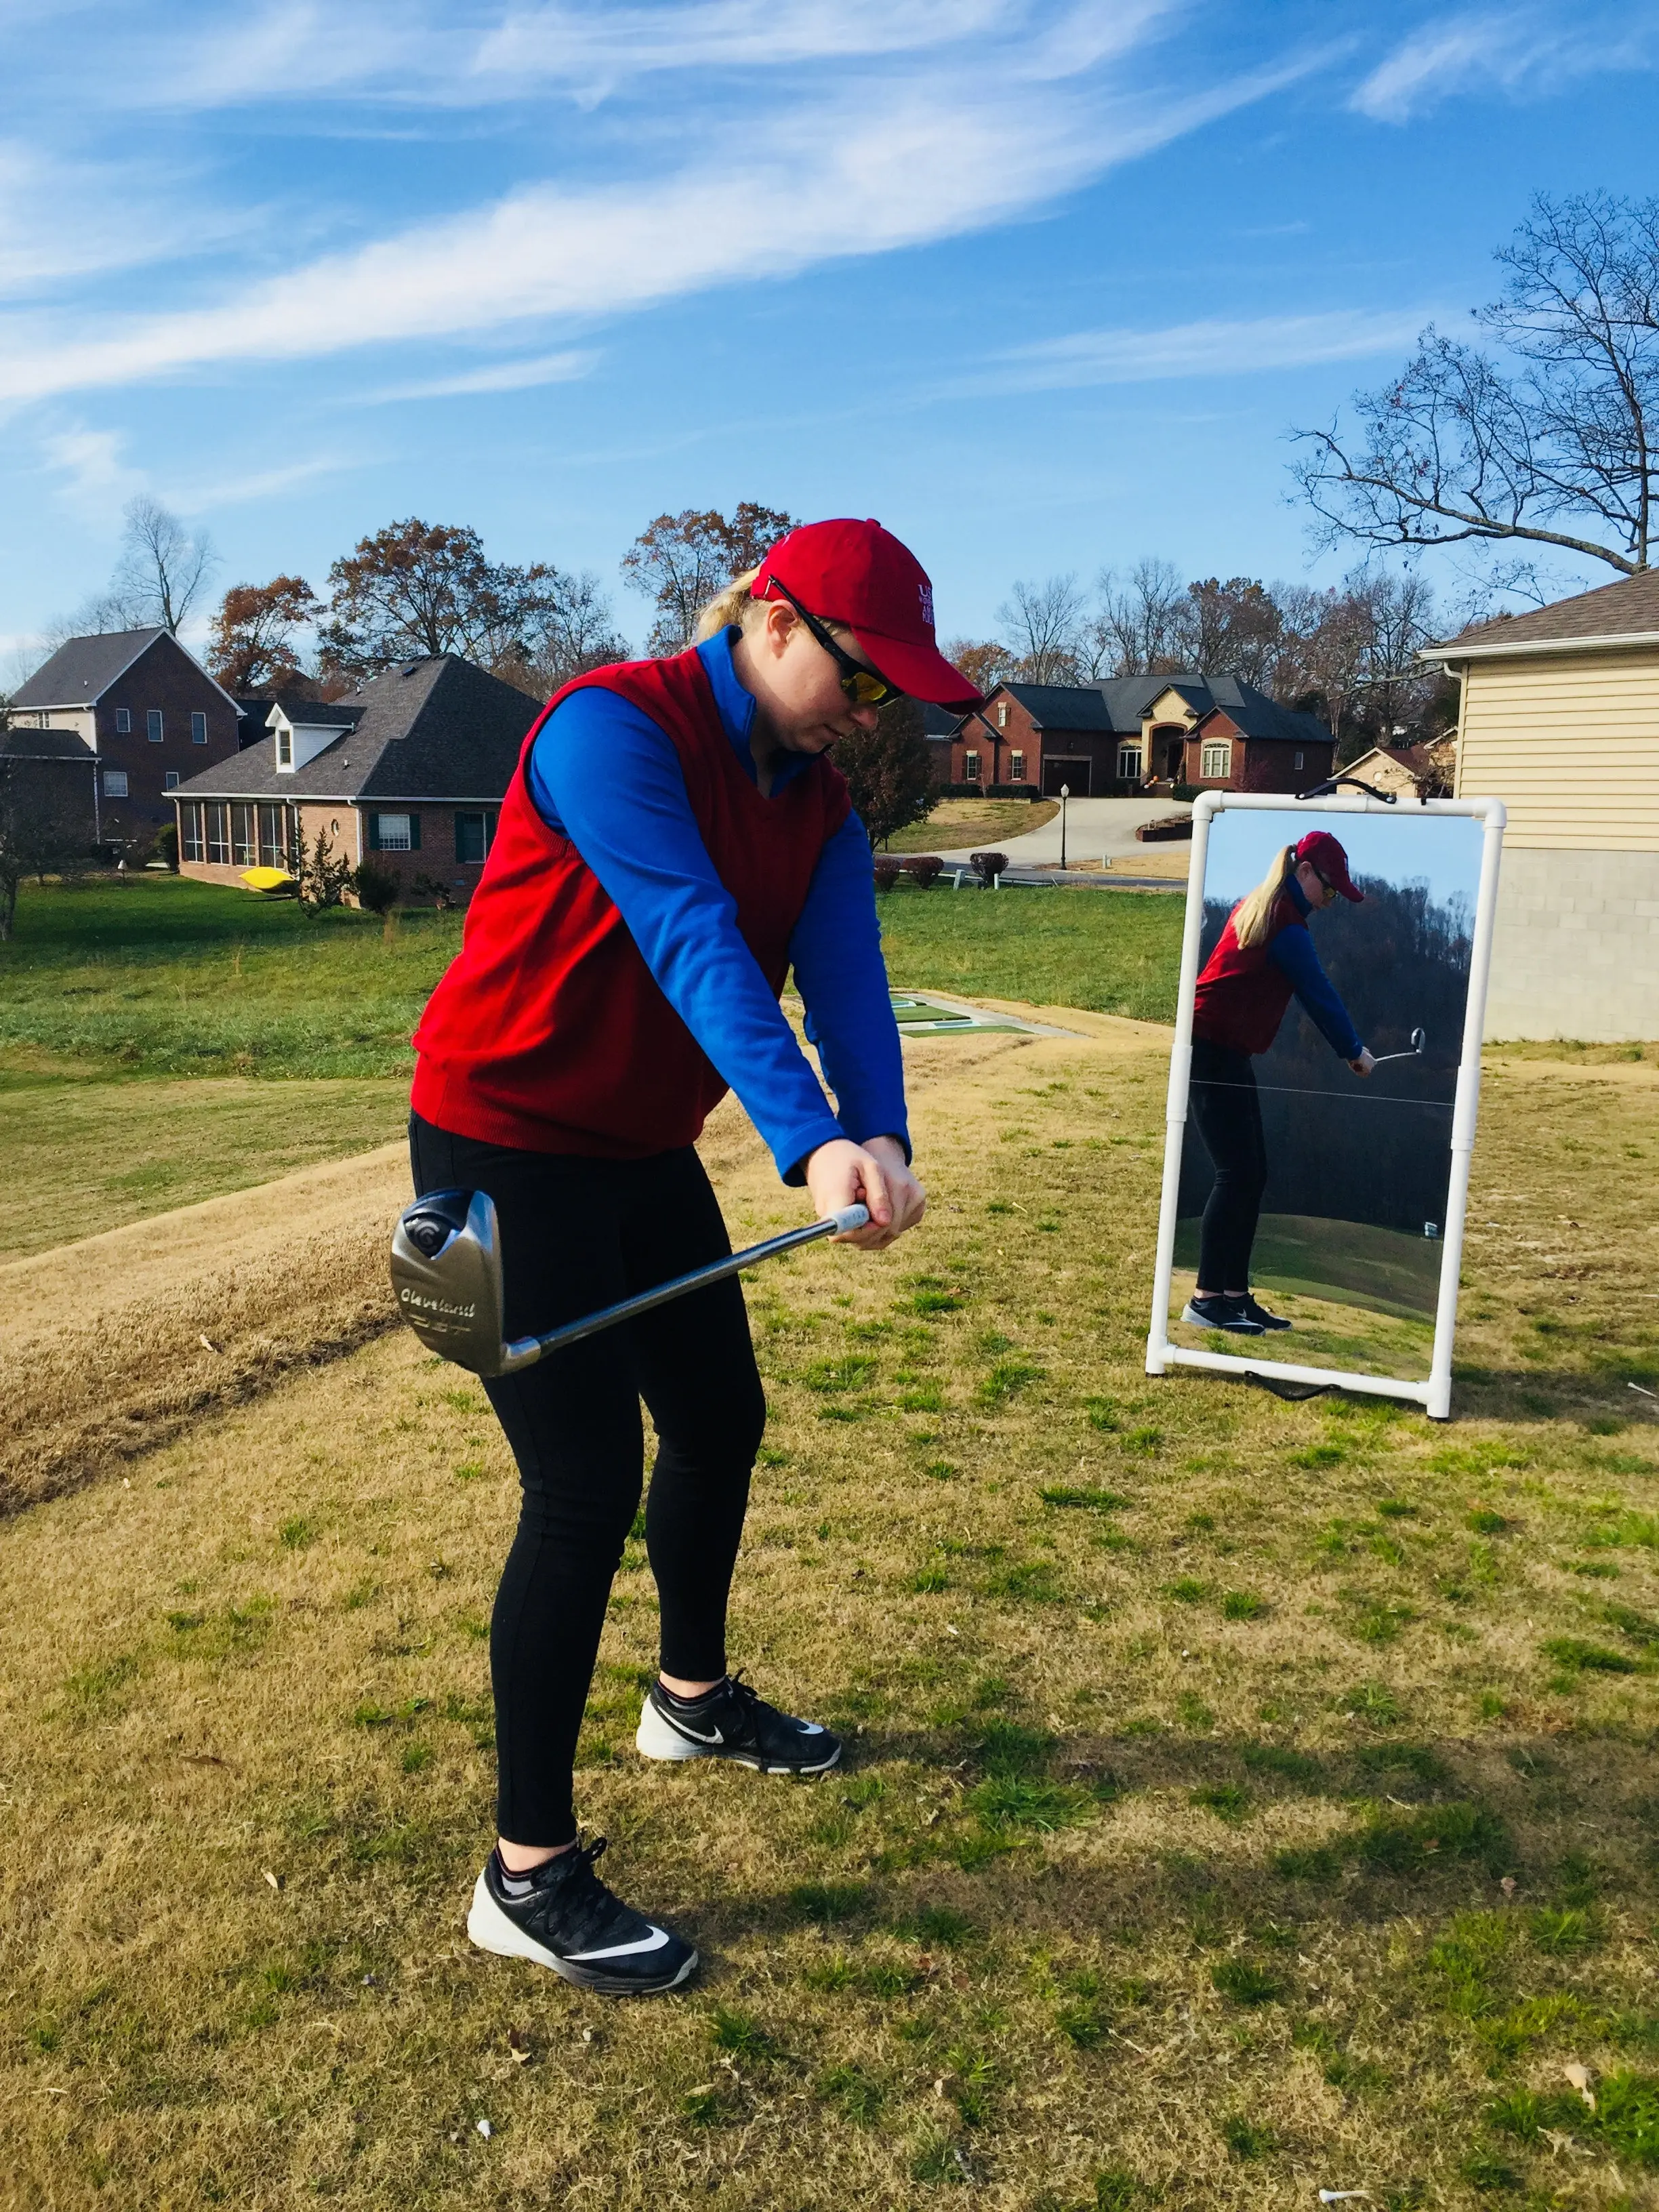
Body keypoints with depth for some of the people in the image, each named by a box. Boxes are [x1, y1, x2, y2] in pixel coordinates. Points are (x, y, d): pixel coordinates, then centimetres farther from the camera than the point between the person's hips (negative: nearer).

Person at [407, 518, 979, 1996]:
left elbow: (847, 975, -12)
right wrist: (812, 1142, -44)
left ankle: (694, 1697, 45)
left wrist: (881, 1134, -29)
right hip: (505, 1144, -8)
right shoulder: (614, 727, -21)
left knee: (721, 1421, 19)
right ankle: (528, 1878, 6)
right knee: (587, 1487, -9)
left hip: (644, 1154, 9)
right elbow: (693, 946, -34)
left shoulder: (818, 805, 3)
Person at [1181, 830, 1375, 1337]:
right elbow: (1319, 993, -9)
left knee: (1251, 1175, 10)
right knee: (1236, 1174, -10)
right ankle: (1206, 1299, -7)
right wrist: (1354, 1051, 3)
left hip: (1225, 1054, 10)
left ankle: (1235, 1294, 13)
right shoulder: (1285, 924, -14)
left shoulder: (1257, 906, 15)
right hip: (1212, 1054, -10)